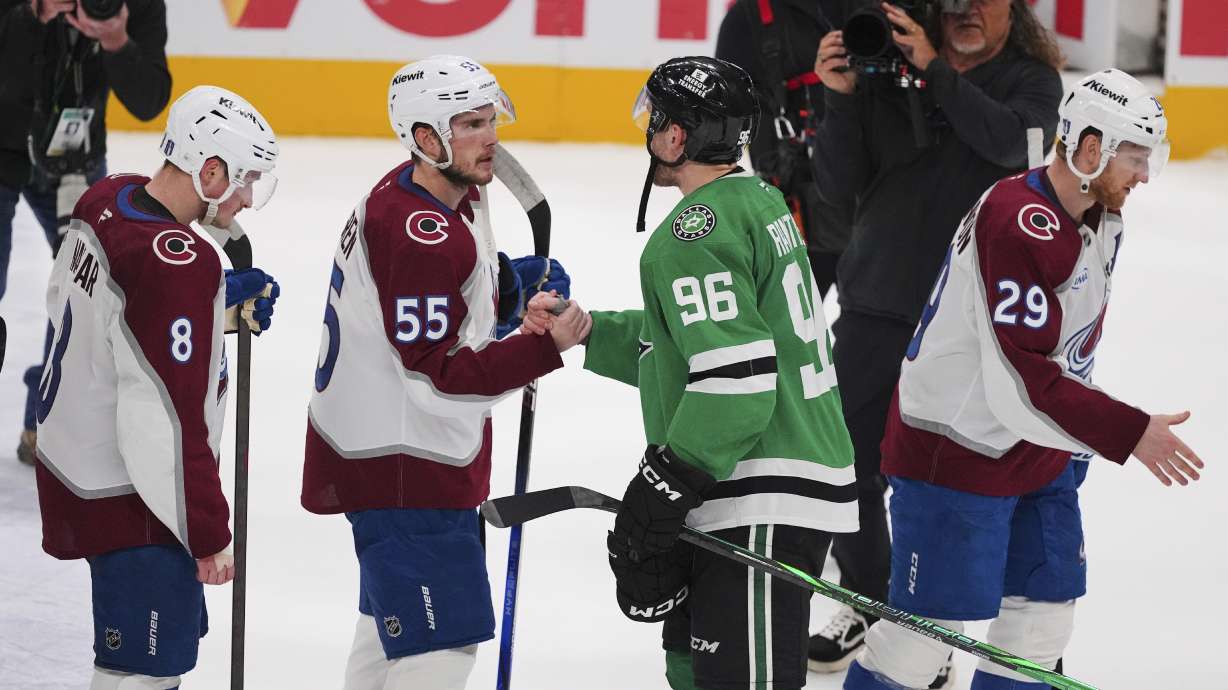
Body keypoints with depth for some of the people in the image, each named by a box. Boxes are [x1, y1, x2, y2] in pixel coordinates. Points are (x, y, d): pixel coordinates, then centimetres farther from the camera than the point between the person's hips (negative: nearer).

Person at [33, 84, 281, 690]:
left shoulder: (109, 200, -1)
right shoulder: (178, 264, -29)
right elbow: (170, 419, -28)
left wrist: (220, 299, 11)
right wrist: (208, 533, -19)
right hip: (129, 498, -10)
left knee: (179, 633, 24)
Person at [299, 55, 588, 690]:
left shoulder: (454, 195, 5)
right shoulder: (419, 234, -27)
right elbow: (442, 377, -27)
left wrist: (513, 282, 1)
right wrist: (545, 346, -32)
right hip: (404, 467, -11)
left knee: (391, 624, 25)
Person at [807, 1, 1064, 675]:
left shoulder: (1033, 81, -1)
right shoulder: (885, 75, 2)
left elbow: (1008, 140, -23)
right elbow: (839, 184, 0)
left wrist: (936, 71, -29)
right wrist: (840, 96, -14)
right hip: (877, 302, 3)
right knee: (849, 462, 8)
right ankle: (868, 600, 30)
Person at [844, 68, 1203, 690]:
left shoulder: (1099, 221, 4)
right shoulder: (1016, 224, -27)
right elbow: (1022, 380, -30)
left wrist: (1071, 441, 17)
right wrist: (1127, 434, -28)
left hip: (1040, 453, 9)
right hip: (955, 451, -9)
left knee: (1045, 615, 11)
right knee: (931, 622, -4)